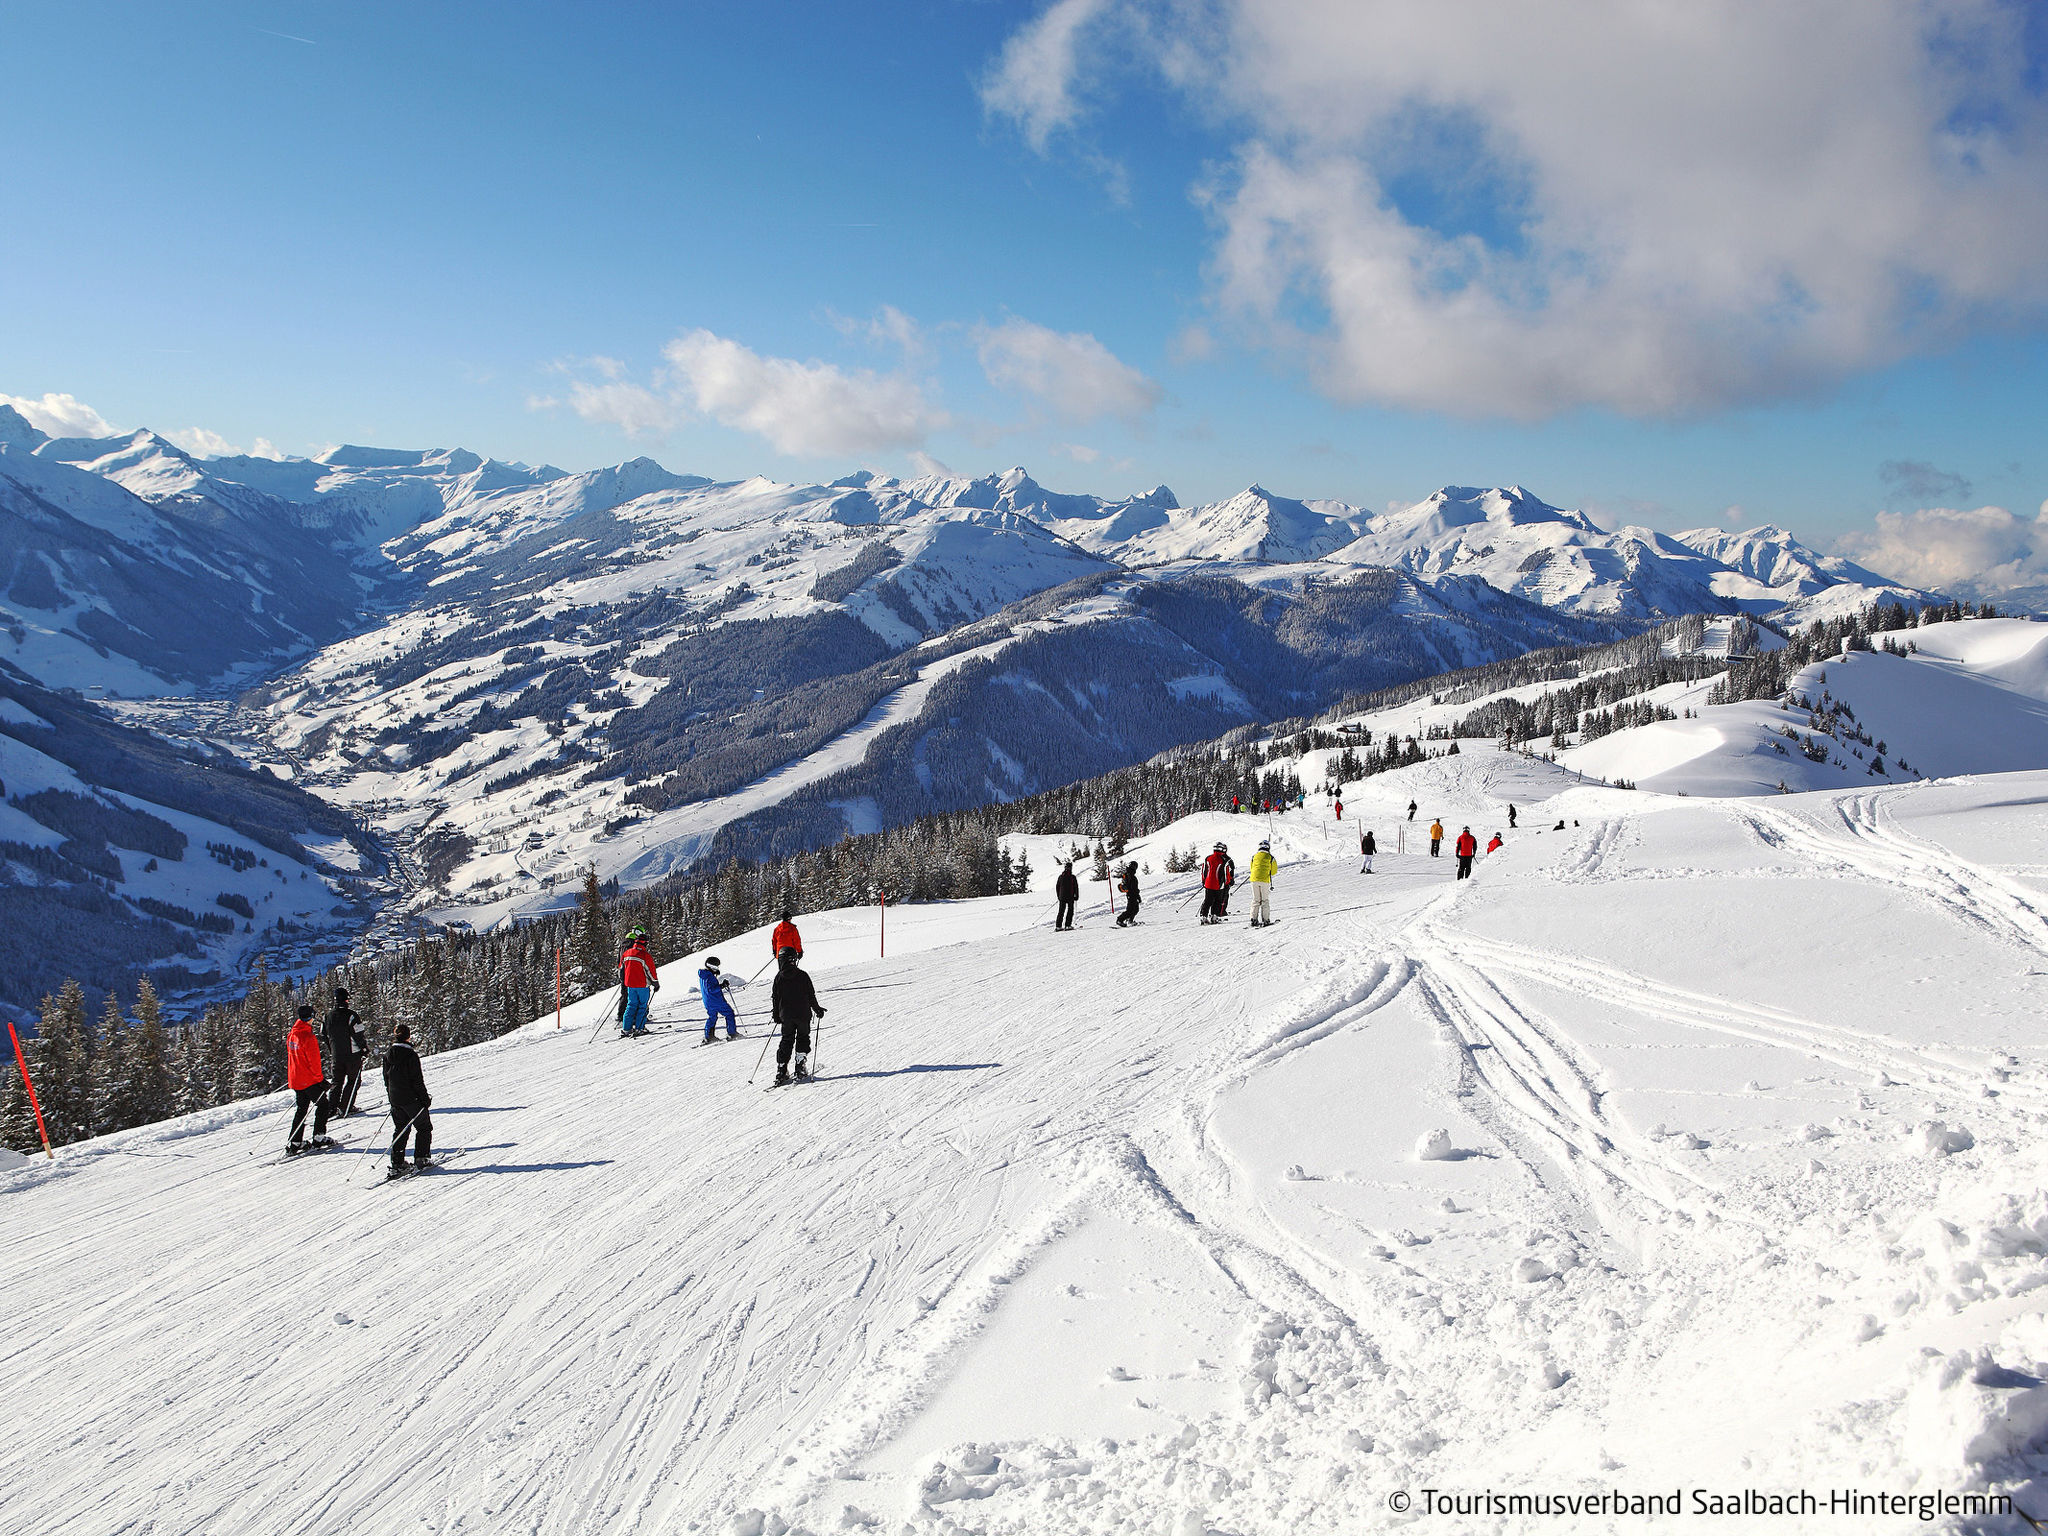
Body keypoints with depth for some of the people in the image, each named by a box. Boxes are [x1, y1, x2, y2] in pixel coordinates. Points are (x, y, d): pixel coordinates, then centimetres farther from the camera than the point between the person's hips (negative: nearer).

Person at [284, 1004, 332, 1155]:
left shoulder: (291, 1035, 6)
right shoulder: (308, 1037, -20)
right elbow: (314, 1062, -20)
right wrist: (320, 1079, -11)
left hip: (295, 1079, 8)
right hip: (309, 1080, -8)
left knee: (300, 1109, 14)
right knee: (322, 1104, 7)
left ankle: (294, 1142, 11)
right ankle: (318, 1137, 8)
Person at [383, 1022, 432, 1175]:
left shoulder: (388, 1055, 3)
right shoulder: (411, 1055, -17)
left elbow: (386, 1079, 11)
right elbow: (417, 1080, -16)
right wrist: (425, 1098, -7)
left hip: (394, 1098, 6)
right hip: (411, 1099, -6)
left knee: (400, 1129, 14)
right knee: (424, 1128, 8)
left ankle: (397, 1163, 9)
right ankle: (422, 1159, 6)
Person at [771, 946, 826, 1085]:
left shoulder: (779, 977, -1)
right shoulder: (802, 976, -9)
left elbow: (775, 998, 4)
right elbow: (811, 995, -4)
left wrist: (776, 1015, 15)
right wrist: (817, 1009, 10)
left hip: (786, 1015, 2)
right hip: (803, 1014, -2)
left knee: (787, 1040, 12)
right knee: (803, 1037, 14)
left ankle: (781, 1070, 3)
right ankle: (801, 1066, 5)